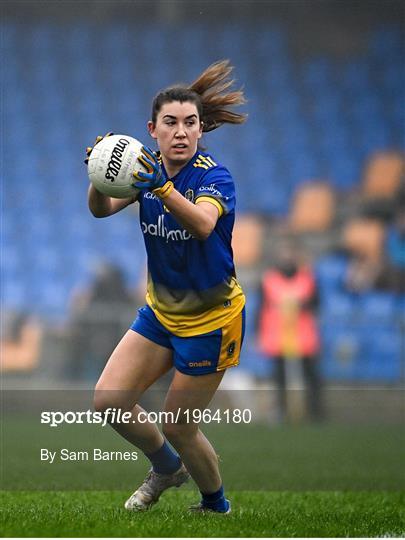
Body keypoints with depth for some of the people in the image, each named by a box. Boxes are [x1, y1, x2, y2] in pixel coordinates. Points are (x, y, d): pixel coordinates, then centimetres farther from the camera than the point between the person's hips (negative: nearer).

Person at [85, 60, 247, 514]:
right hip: (160, 312, 6)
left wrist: (162, 187, -58)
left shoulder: (214, 177, -20)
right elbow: (101, 209, -19)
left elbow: (202, 224, -42)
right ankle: (167, 468, 24)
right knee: (108, 400, -3)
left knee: (178, 427, 0)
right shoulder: (147, 168, -4)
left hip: (211, 319, -6)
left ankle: (216, 505, 28)